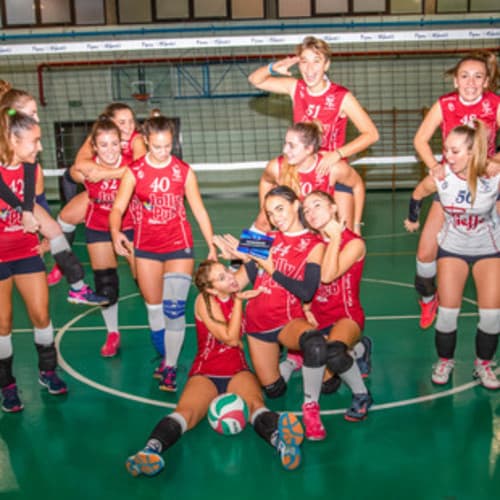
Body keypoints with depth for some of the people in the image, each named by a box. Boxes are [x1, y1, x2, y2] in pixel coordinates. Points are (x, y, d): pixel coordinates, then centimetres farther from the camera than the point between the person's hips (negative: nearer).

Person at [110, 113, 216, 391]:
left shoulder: (183, 171, -1)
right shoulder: (135, 171, -1)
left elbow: (199, 211, 3)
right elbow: (118, 208, -7)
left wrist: (212, 246, -2)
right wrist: (116, 231, -28)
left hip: (179, 244, -1)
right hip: (146, 246, 2)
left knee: (174, 307, -10)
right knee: (154, 306, 11)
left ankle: (171, 367, -2)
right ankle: (166, 357, 28)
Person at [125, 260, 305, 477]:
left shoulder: (238, 295, 9)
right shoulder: (205, 301, -5)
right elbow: (230, 338, -12)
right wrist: (238, 301, -9)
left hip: (238, 372, 2)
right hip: (206, 374, -2)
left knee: (255, 403, -34)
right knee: (185, 411, -33)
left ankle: (280, 439, -65)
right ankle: (152, 449, -58)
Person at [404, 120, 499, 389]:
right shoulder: (440, 177, -20)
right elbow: (418, 194, 0)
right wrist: (412, 219, 13)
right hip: (452, 248, 1)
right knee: (447, 311, -3)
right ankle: (444, 361, 21)